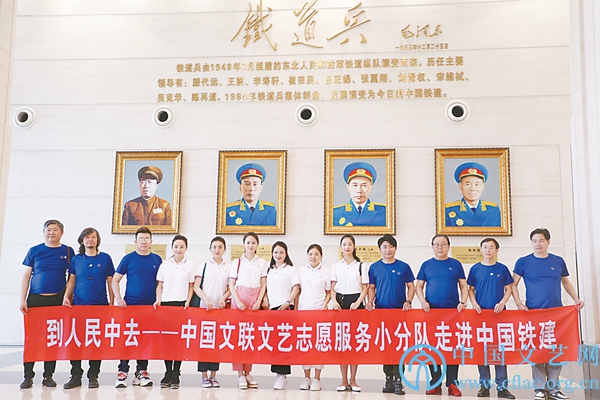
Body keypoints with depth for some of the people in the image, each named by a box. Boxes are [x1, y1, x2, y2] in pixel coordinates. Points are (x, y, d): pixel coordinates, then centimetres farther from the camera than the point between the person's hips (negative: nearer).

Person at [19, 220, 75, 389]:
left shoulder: (68, 251, 6)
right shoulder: (34, 251, 5)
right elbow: (26, 276, 5)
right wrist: (23, 300, -3)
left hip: (58, 300, 0)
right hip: (35, 299, 0)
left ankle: (48, 376, 15)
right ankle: (28, 376, 10)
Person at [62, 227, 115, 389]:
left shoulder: (105, 258, 5)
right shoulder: (76, 259, 9)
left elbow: (110, 282, 6)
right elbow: (71, 281, 11)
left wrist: (111, 302, 2)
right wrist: (66, 297, -3)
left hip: (100, 305, -1)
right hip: (78, 305, 2)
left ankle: (93, 376, 11)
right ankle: (76, 376, 11)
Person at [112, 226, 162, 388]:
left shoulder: (157, 260, 8)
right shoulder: (128, 259, 1)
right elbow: (115, 280, 3)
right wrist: (118, 298, -8)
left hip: (150, 306, 2)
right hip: (129, 305, -2)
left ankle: (141, 371, 18)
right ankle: (123, 372, 6)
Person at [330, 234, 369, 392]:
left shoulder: (361, 266, 5)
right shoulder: (336, 266, 9)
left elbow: (365, 289, 3)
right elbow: (332, 288, 8)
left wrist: (358, 302, -12)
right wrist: (334, 301, -9)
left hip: (356, 303, -1)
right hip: (340, 303, 1)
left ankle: (353, 380, 7)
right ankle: (344, 380, 7)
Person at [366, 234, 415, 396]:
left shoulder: (403, 267, 3)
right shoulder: (374, 267, 6)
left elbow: (411, 286, 7)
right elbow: (372, 287, 10)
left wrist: (408, 301, -8)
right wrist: (370, 301, -6)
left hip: (400, 310, -1)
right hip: (380, 310, 1)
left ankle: (398, 379, 2)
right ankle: (388, 378, 15)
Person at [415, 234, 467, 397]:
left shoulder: (456, 264, 8)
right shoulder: (426, 265, 8)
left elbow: (463, 286, 8)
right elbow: (419, 286, 8)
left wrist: (463, 302, -7)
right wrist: (423, 301, -8)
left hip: (453, 311, 0)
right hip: (431, 311, 1)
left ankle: (452, 383, 7)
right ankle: (435, 383, 11)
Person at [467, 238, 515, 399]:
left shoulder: (502, 269, 5)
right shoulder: (475, 269, 5)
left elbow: (508, 289, 7)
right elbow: (471, 289, 8)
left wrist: (502, 302, -9)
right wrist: (474, 303, -8)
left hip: (499, 313, 0)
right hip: (480, 313, 0)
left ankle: (502, 386, 8)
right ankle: (484, 384, 11)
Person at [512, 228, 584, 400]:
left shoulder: (558, 261, 8)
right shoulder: (523, 262, 1)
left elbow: (566, 282, 19)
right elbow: (513, 284, 4)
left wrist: (576, 299, 5)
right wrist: (518, 303, -9)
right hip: (533, 312, -2)